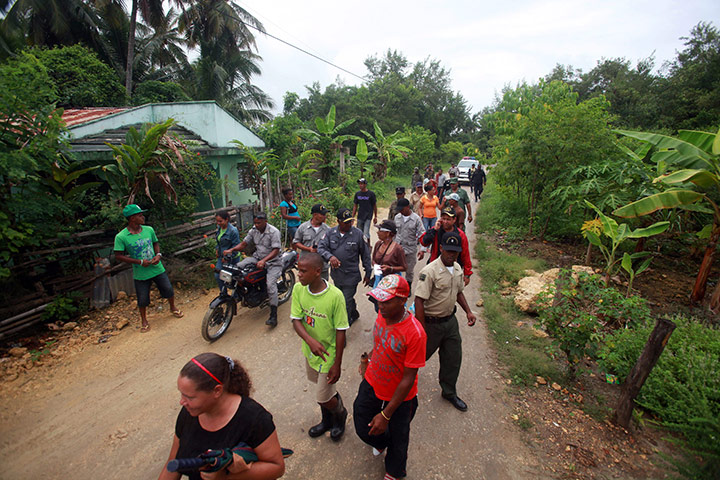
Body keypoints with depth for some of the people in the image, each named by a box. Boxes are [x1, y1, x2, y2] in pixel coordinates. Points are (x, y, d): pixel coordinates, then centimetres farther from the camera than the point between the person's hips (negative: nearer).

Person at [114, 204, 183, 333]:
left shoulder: (149, 229, -4)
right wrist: (140, 262, -19)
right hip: (140, 274, -3)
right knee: (142, 299, 9)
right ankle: (144, 320, 35)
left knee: (169, 290, 12)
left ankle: (173, 307, 41)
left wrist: (158, 254, -8)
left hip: (157, 269, 3)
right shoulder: (121, 237, -15)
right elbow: (119, 256, -12)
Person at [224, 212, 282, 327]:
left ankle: (273, 316, -20)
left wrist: (264, 261, -35)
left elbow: (276, 250, -23)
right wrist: (231, 249, -11)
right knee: (237, 267, -11)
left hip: (272, 261, -6)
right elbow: (244, 243, 7)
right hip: (257, 257, 7)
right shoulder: (253, 230, 2)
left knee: (271, 284, -23)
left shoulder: (274, 231, -18)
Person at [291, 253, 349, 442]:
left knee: (323, 398, 6)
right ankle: (327, 420, 52)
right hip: (310, 350, 5)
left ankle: (341, 414, 41)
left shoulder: (335, 296, -27)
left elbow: (341, 331, -20)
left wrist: (337, 364, -15)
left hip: (329, 353, -5)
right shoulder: (298, 289, -13)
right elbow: (296, 319, -10)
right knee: (320, 388, 25)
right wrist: (310, 340, -28)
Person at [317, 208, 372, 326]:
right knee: (344, 299, 25)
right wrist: (330, 256, -29)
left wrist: (368, 273, 0)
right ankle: (354, 314, 51)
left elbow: (365, 254, -3)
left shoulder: (358, 234, -11)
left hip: (351, 276, -4)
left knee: (346, 303, 1)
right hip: (336, 275, 5)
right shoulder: (331, 233, -3)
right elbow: (320, 247, -8)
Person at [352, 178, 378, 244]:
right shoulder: (357, 194, 6)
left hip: (368, 217, -4)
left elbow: (374, 206, 2)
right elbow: (355, 206, 11)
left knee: (366, 233, -10)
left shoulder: (371, 193, -5)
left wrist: (375, 217, 3)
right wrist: (352, 217, 7)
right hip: (360, 217, 4)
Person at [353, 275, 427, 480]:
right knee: (362, 428, 21)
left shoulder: (415, 333, -34)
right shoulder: (382, 315, -15)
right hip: (371, 385, 5)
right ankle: (382, 441, 56)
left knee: (398, 439, 22)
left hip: (399, 396, -5)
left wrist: (385, 415, -20)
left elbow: (408, 380, -26)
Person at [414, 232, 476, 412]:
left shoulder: (457, 268, 1)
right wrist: (422, 330, -27)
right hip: (431, 323, -7)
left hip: (450, 320, 7)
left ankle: (449, 392, 40)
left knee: (453, 358, 17)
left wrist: (468, 311, 4)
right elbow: (419, 301, -27)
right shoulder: (430, 272, -25)